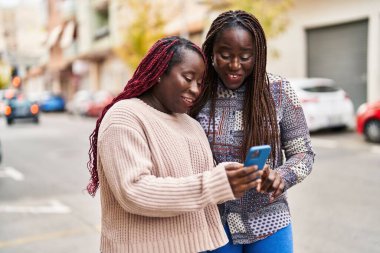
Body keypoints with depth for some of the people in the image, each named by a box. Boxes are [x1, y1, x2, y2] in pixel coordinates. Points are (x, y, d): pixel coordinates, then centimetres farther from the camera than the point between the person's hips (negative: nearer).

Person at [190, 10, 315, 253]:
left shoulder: (279, 90, -7)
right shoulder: (196, 92, -7)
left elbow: (304, 153, -1)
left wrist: (282, 176, -21)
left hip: (268, 222, 0)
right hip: (212, 223, 0)